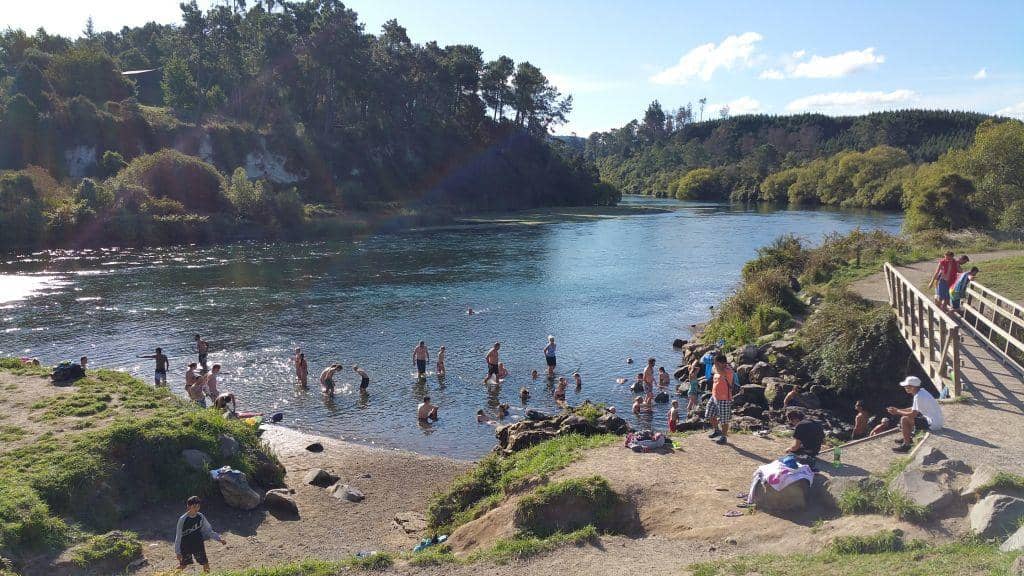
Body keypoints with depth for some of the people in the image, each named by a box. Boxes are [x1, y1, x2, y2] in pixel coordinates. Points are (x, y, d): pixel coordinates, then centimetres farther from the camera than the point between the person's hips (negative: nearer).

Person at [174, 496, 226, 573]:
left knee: (205, 564, 2)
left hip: (198, 544, 3)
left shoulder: (200, 517, -6)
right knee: (182, 566, 3)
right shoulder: (183, 519, -16)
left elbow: (209, 531, 3)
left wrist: (219, 539, -5)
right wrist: (177, 551, -8)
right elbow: (178, 536, -9)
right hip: (186, 546, -3)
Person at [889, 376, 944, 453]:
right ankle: (908, 438, 31)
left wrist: (897, 412, -7)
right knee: (908, 416, 20)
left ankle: (906, 445, -1)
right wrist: (898, 410, 10)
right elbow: (914, 409, 16)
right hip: (937, 421, 10)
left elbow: (913, 414, -19)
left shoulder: (918, 397, -23)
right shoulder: (921, 391, 8)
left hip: (933, 424, -10)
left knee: (904, 419, -11)